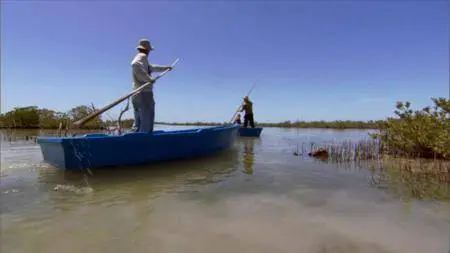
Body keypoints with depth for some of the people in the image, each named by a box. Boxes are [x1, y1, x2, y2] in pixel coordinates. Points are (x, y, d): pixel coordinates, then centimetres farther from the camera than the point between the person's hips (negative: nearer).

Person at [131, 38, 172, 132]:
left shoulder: (139, 58, 24)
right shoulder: (142, 56, -4)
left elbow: (152, 67, 41)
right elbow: (135, 64, -28)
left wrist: (165, 67, 53)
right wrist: (148, 78, -26)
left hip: (137, 95, 10)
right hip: (144, 94, -10)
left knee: (138, 125, 10)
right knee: (146, 127, -11)